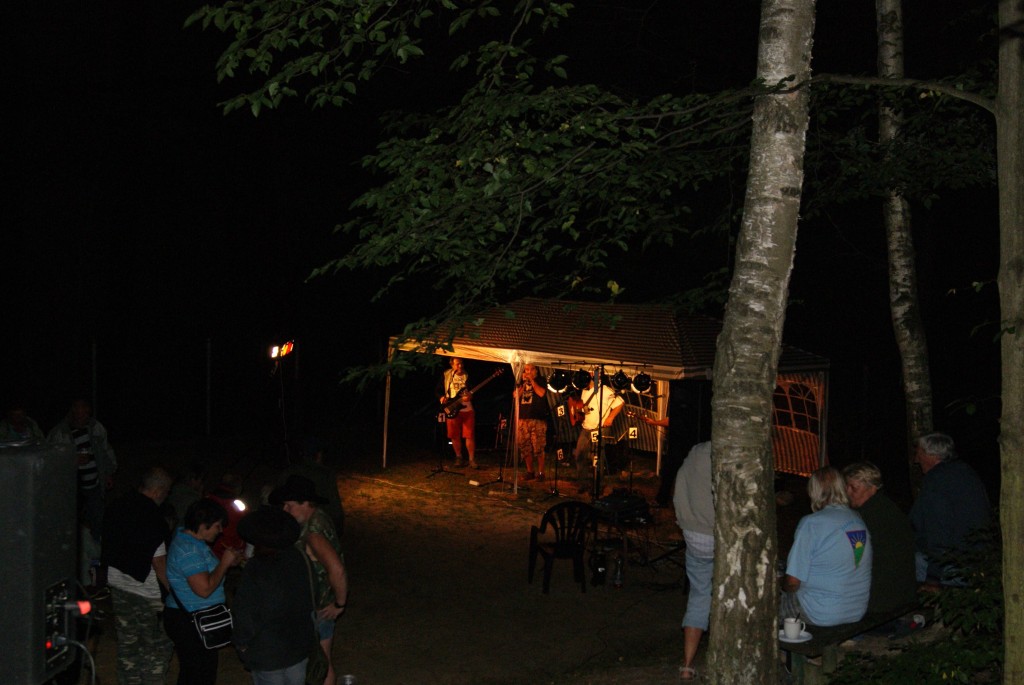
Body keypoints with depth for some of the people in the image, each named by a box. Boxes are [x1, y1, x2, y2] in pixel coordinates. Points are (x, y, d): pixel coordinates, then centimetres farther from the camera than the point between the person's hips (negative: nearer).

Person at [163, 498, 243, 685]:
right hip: (189, 622, -11)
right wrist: (224, 563, -16)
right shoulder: (188, 549, -23)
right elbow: (204, 589, -28)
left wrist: (229, 563, 7)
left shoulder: (192, 542, 10)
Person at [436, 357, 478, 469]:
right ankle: (458, 457, 21)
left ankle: (472, 459, 4)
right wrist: (441, 397, -10)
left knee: (470, 435, -4)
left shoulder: (468, 376, 3)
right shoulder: (446, 376, 5)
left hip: (467, 409, -1)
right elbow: (439, 390, 11)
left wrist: (470, 396, -18)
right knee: (455, 436, 6)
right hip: (452, 410, 1)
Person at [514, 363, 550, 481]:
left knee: (538, 448, -9)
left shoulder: (541, 380, 6)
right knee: (525, 447, 4)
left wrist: (532, 381, -6)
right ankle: (530, 471, 14)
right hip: (522, 418, 4)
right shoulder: (521, 382, 18)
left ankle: (540, 472, -2)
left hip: (537, 418, -4)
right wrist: (524, 382, -1)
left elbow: (541, 393, -12)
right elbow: (515, 395, 4)